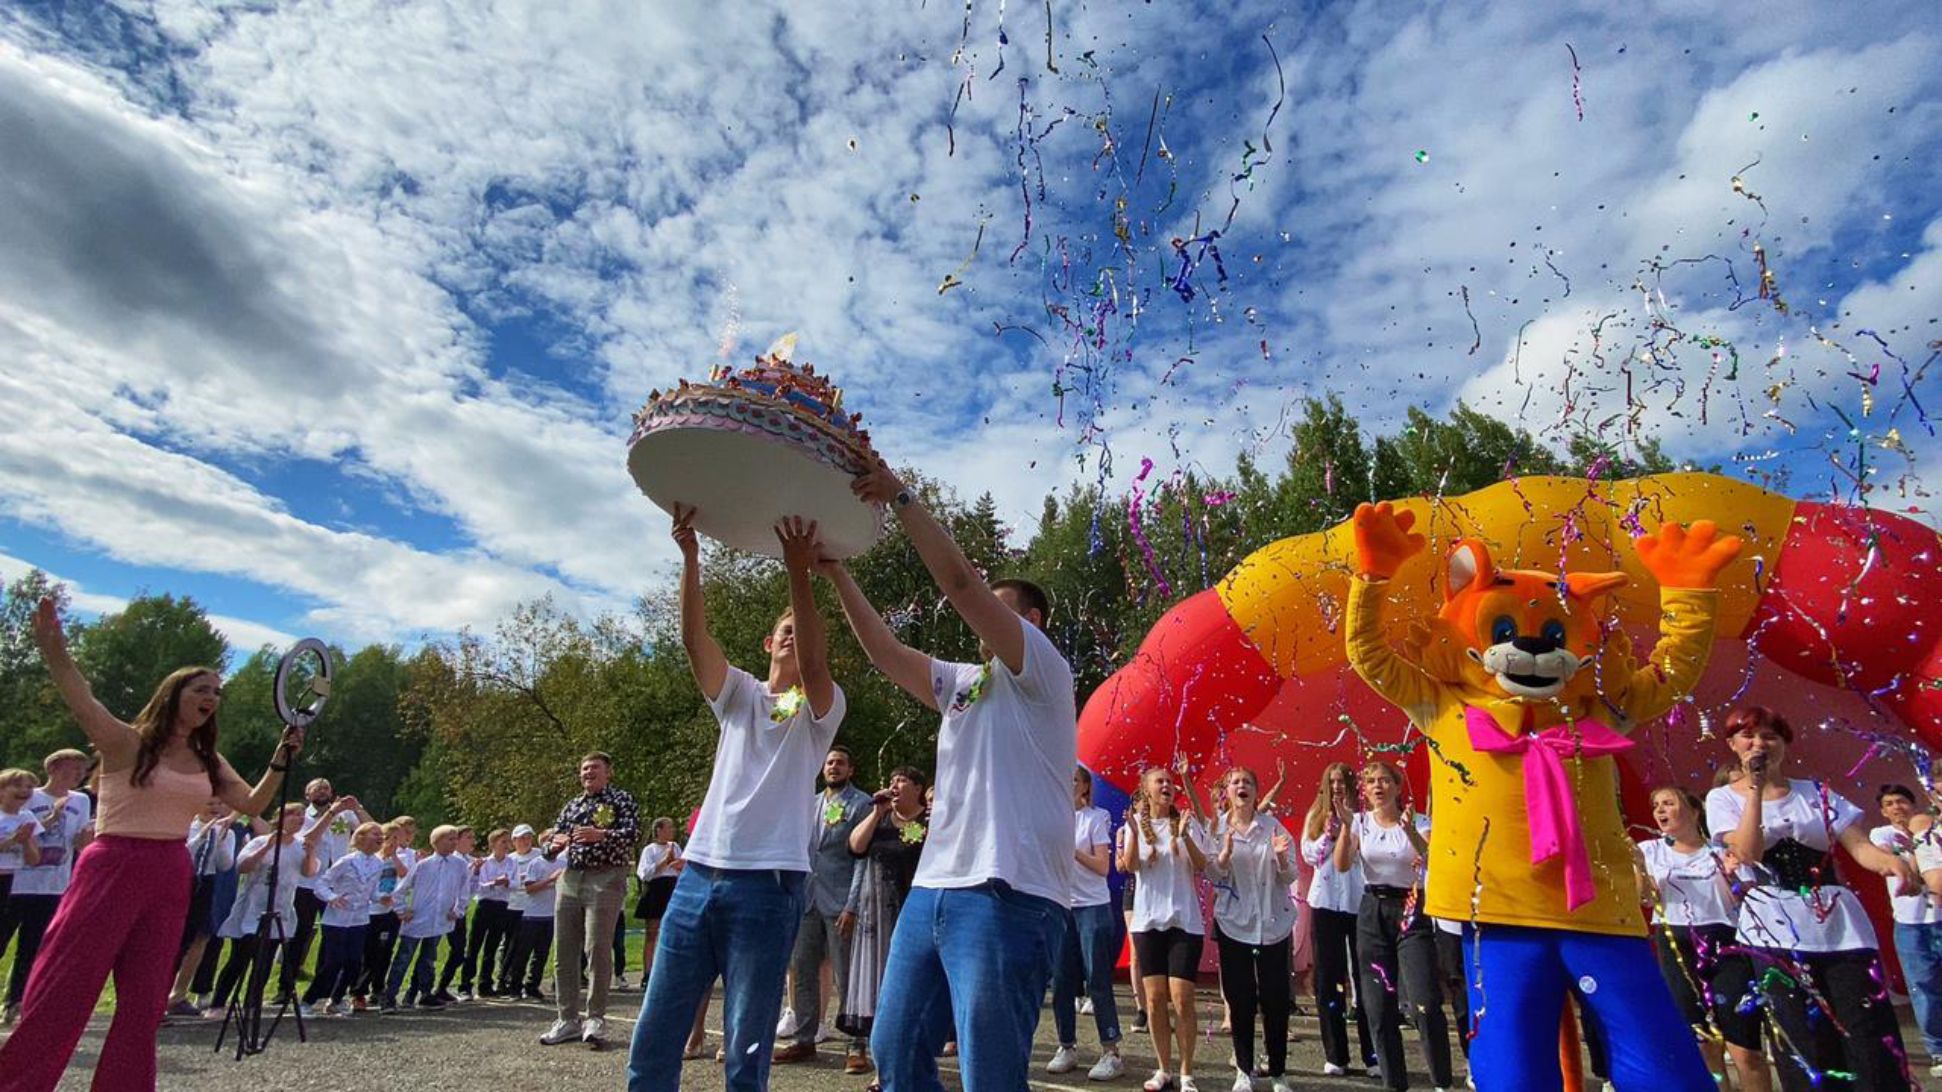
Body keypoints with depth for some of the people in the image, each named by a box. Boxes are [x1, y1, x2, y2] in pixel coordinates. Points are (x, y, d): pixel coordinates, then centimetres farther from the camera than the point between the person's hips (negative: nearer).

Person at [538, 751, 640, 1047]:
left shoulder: (621, 799, 4)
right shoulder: (572, 806, 21)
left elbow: (634, 833, -12)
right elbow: (547, 849, 18)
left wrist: (601, 835, -28)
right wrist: (554, 845, -7)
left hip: (605, 879, -6)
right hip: (570, 879, 6)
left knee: (598, 949, -9)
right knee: (564, 951, 6)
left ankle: (596, 1018, 2)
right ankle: (568, 1019, 16)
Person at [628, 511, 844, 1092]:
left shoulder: (820, 707, 4)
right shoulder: (739, 694, 14)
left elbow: (813, 664, -19)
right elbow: (694, 638, -3)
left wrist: (799, 574, -29)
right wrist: (690, 556, -16)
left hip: (769, 885, -4)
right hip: (699, 873, 4)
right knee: (652, 1040, 8)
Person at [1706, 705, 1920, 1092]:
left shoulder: (1816, 792, 12)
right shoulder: (1723, 798, 3)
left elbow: (1859, 845, 0)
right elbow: (1748, 852, -13)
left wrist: (1890, 860, -23)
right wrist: (1755, 787, -11)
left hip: (1842, 927, 3)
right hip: (1775, 934, -3)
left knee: (1876, 1048, -1)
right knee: (1808, 1053, 1)